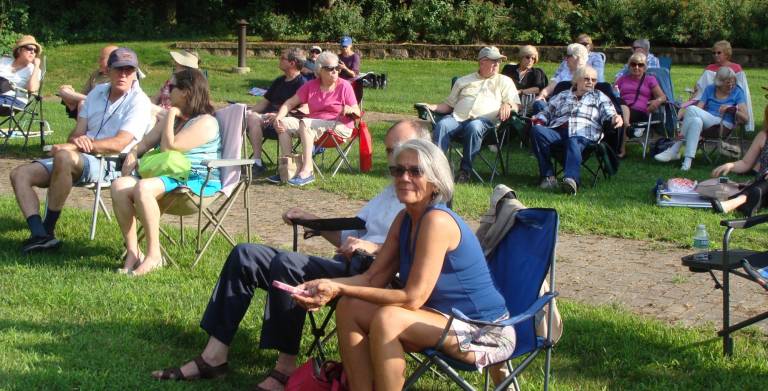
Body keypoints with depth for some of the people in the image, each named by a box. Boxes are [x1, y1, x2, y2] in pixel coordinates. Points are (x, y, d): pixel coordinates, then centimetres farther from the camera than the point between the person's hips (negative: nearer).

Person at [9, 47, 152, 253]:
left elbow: (119, 144, -19)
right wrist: (76, 140, -16)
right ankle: (39, 235, -24)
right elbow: (78, 131, 12)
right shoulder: (97, 92, 16)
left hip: (110, 165, -8)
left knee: (64, 157, -38)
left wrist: (72, 146, -24)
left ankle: (48, 229, -27)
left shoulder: (139, 102, -7)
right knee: (20, 174, -6)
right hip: (78, 160, 8)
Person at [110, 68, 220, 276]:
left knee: (142, 188, -35)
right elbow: (148, 141, 23)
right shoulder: (172, 116, 25)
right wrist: (133, 153, 2)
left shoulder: (205, 122, -6)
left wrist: (171, 115, -3)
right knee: (119, 186, -18)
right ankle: (132, 253, -20)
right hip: (168, 174, 9)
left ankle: (154, 256, -28)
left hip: (197, 181, -9)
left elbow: (169, 147, -14)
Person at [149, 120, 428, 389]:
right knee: (245, 256, 1)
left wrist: (374, 247, -27)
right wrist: (311, 220, 21)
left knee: (286, 264, -31)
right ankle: (215, 353, -4)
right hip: (343, 266, 10)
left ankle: (286, 365, -22)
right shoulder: (389, 194, 31)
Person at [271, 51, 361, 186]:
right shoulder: (311, 86, 9)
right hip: (314, 126, 6)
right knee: (284, 123, -12)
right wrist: (278, 117, -8)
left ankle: (307, 170, -38)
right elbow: (291, 102, 9)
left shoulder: (344, 86, -3)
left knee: (305, 123, -31)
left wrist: (351, 110, -29)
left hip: (339, 126, -6)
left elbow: (357, 113, -5)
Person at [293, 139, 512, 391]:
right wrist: (326, 285, -13)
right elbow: (373, 278, 5)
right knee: (349, 309, -2)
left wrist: (341, 289, -24)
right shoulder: (405, 219, 5)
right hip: (446, 317, 9)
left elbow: (413, 298, -25)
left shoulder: (437, 221, -23)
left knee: (388, 319, -29)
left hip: (486, 335, -9)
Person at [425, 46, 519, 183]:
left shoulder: (504, 81, 23)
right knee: (442, 125, -32)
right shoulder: (463, 81, 30)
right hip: (457, 118, 2)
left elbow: (515, 105, 12)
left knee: (474, 127, -39)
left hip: (484, 121, -2)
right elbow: (449, 105, 28)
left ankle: (465, 170, -33)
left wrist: (507, 105, -13)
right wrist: (433, 107, 8)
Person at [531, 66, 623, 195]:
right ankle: (548, 176, -32)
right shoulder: (562, 96, 32)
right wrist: (538, 119, 5)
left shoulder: (599, 97, 27)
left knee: (574, 143, -40)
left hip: (582, 134, -2)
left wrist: (615, 118, -14)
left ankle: (571, 179, -67)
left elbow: (609, 114, 11)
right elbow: (546, 112, 29)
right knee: (537, 130, -30)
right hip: (556, 131, 3)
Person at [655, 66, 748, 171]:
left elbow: (745, 118, -1)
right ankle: (688, 160, -40)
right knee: (696, 121, -36)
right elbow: (699, 107, 3)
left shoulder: (737, 92, 7)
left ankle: (674, 150, -28)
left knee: (691, 109, -28)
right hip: (706, 124, 3)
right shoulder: (710, 90, 16)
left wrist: (733, 110, -19)